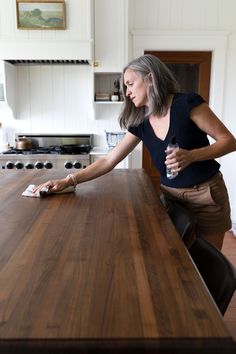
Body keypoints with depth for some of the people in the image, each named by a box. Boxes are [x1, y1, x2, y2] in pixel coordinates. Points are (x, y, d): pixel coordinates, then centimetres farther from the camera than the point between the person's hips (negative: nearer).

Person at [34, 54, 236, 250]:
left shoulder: (187, 103, -16)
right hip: (171, 195, 4)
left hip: (207, 195, -4)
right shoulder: (140, 123, -1)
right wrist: (69, 181, -7)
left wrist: (190, 156, -30)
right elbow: (109, 160, -1)